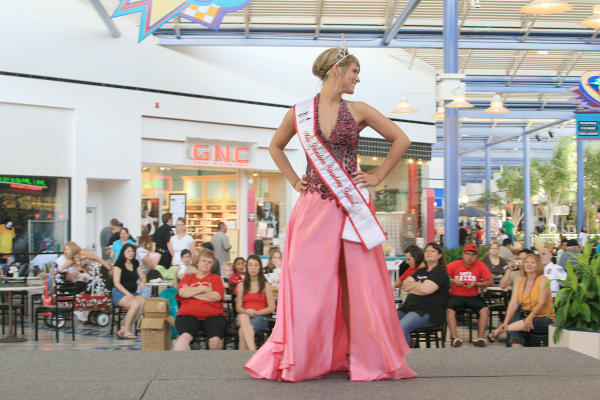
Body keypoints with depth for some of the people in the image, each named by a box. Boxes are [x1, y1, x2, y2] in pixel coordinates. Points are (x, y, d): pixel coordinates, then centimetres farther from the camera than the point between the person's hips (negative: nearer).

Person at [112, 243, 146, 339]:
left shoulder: (136, 264, 15)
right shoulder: (119, 264, -2)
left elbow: (143, 277, 23)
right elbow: (116, 283, -10)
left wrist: (142, 283, -3)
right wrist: (127, 294, -22)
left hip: (134, 292, 5)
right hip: (119, 293, -5)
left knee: (144, 302, -27)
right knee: (135, 304, -34)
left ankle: (124, 329, -21)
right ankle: (126, 331, -21)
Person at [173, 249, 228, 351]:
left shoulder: (216, 278, 21)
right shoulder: (188, 277, 25)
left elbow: (216, 296, 3)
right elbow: (182, 293, 5)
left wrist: (192, 292, 6)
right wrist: (203, 289, 4)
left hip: (212, 315, 0)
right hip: (189, 315, 0)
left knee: (216, 340, -29)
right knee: (185, 336, -33)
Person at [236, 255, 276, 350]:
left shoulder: (266, 285, 9)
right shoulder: (241, 286, 17)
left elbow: (271, 308, 3)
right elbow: (238, 307, 12)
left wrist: (256, 312, -12)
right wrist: (246, 311, -12)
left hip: (260, 317, -1)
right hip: (244, 315, 1)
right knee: (243, 317, -39)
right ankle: (253, 351, -54)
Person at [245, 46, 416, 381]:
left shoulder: (358, 112, 5)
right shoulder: (299, 113, 5)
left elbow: (401, 140, 11)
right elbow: (276, 147, 21)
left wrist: (378, 177, 6)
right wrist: (294, 181, 11)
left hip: (352, 205, 0)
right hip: (314, 207, 0)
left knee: (359, 281, 0)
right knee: (308, 281, 0)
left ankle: (365, 356, 12)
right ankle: (299, 359, 11)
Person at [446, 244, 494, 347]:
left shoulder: (480, 265, 0)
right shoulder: (454, 265, -2)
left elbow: (490, 282, -3)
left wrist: (476, 284, -16)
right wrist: (452, 281, -18)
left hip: (473, 297, 1)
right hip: (456, 296, -1)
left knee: (485, 310, -23)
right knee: (449, 310, -29)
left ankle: (480, 337, -16)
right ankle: (454, 337, -24)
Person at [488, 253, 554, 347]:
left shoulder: (543, 280, -4)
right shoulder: (520, 281, 10)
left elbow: (542, 303, -15)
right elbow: (513, 303, -1)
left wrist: (530, 317, -31)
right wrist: (506, 322, -15)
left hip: (544, 319, -4)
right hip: (525, 316, 4)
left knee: (523, 324, -34)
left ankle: (499, 331, -15)